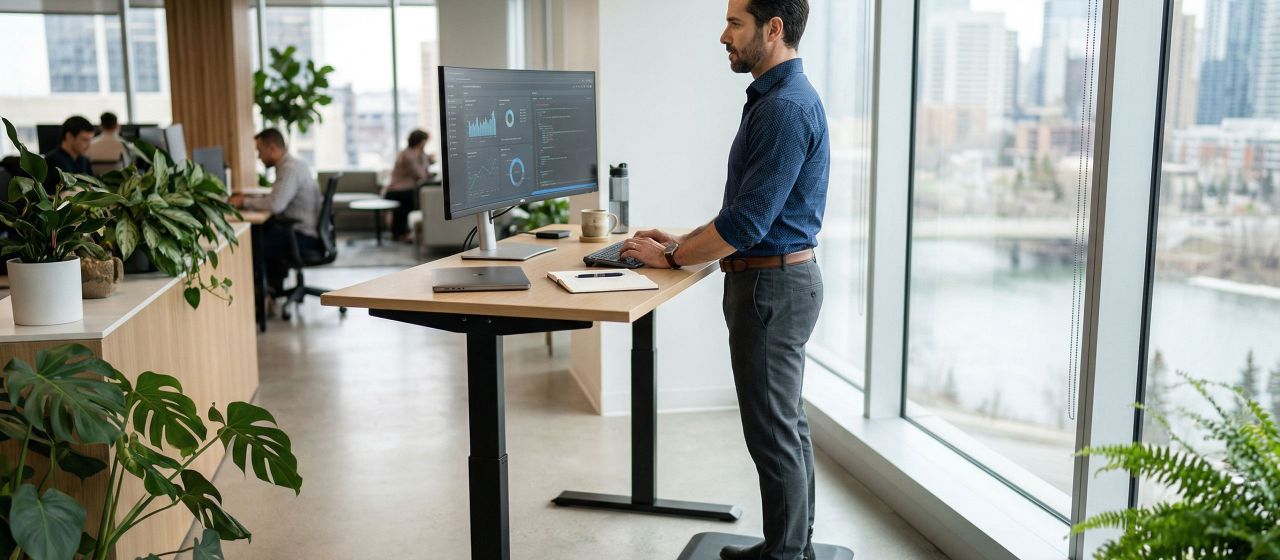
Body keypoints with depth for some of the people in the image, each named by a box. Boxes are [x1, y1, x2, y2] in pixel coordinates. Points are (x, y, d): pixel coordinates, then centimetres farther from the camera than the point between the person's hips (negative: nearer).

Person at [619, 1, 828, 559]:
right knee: (787, 424, 18)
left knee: (774, 433, 1)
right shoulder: (775, 98, 14)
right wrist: (683, 240, 14)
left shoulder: (786, 107, -20)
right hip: (780, 280, 11)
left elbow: (747, 222, -24)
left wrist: (670, 257, -11)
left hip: (771, 284, -11)